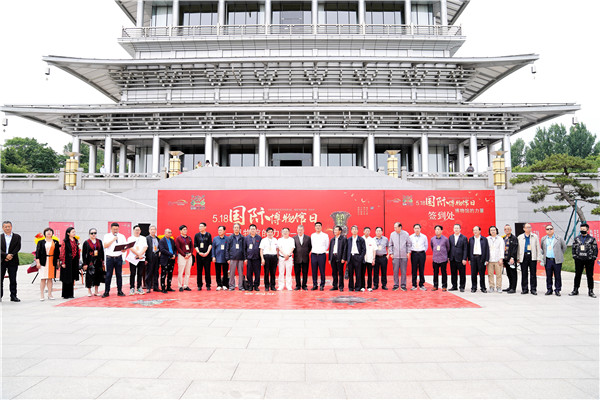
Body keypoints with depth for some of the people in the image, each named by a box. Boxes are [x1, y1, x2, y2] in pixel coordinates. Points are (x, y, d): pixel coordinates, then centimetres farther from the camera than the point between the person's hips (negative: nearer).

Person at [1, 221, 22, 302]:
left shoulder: (17, 237, 6)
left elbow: (18, 247, -3)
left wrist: (11, 256, -13)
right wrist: (6, 255, -17)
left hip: (13, 261, 0)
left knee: (13, 279, 4)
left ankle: (13, 296, 10)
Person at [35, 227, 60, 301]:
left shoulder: (55, 242, 10)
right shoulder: (41, 242, 4)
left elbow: (57, 252, 12)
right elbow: (37, 252, 1)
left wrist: (58, 261, 8)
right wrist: (38, 262, -6)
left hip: (52, 262, 2)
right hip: (43, 262, -2)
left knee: (50, 278, 6)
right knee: (43, 279, -3)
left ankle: (50, 295, 11)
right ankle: (41, 295, 4)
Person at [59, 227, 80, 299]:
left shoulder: (76, 241, 12)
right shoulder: (65, 242, -7)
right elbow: (62, 252, -9)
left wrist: (78, 261, 13)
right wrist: (63, 262, -14)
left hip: (74, 262, 6)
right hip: (67, 261, -6)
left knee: (72, 278, 8)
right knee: (66, 278, 0)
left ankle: (71, 293, 16)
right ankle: (65, 294, 8)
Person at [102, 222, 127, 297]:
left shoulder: (122, 236, 10)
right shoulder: (107, 236, 5)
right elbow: (105, 246, -8)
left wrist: (124, 249, -15)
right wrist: (113, 240, -13)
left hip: (119, 257, 2)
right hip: (110, 257, -2)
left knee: (119, 275, 5)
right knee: (108, 275, -1)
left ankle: (119, 291, 11)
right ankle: (106, 292, 7)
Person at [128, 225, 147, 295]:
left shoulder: (143, 238, 13)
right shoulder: (130, 238, 6)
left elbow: (145, 247, 1)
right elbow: (131, 248, -6)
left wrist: (140, 254, -13)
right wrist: (138, 254, -14)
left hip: (142, 259, 2)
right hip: (133, 259, -2)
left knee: (140, 274, 4)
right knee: (132, 274, -1)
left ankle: (139, 288, 10)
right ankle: (132, 288, 4)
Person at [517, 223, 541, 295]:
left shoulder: (535, 236, 9)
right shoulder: (520, 237, 10)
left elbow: (538, 247, 7)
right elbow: (518, 248, 9)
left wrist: (538, 258, 0)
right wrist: (518, 258, 4)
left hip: (533, 256, 0)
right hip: (523, 256, 1)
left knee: (533, 274, 1)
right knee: (524, 274, 3)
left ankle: (533, 289, 7)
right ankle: (524, 289, 11)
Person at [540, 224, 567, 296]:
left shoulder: (559, 238, 2)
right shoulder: (543, 239, 10)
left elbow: (564, 247, 11)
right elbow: (541, 249, 19)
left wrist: (560, 255, 9)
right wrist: (542, 258, 11)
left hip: (557, 260, -2)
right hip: (547, 260, 2)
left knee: (557, 276, 2)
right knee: (548, 276, 6)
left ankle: (557, 290, 11)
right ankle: (549, 290, 14)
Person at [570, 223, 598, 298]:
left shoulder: (592, 239, 2)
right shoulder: (577, 239, 9)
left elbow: (595, 249, 1)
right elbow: (573, 248, 12)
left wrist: (593, 257, -7)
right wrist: (574, 256, 1)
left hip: (589, 260, -2)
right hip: (579, 260, 2)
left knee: (590, 276, 3)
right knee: (577, 275, 7)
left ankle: (590, 291, 11)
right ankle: (575, 290, 14)